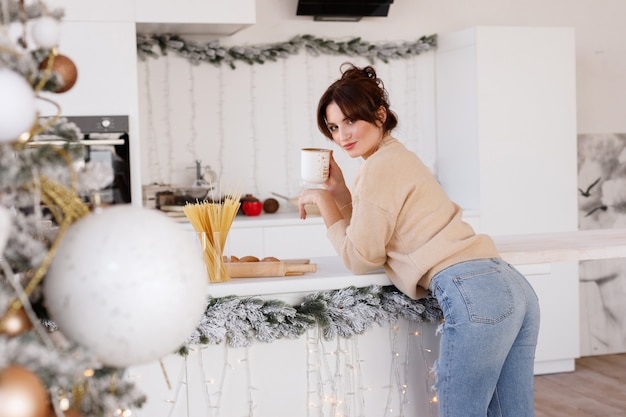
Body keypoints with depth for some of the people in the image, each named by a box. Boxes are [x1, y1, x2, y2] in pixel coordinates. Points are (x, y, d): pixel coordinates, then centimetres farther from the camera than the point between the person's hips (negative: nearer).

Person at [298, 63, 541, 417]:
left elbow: (361, 258, -1)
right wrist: (339, 191, 21)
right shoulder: (399, 157, 25)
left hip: (473, 295, -10)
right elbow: (375, 239, 27)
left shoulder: (382, 165, -4)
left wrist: (323, 200, 6)